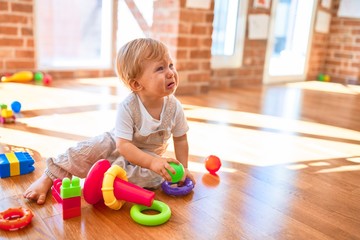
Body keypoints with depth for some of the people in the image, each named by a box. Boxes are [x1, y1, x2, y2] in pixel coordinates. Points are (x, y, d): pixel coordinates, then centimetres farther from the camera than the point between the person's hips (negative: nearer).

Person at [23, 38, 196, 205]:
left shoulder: (174, 107, -20)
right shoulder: (127, 107, -29)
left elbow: (180, 139, -4)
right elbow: (124, 145, -31)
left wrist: (183, 168, -8)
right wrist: (152, 162, -43)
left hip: (149, 155, 2)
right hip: (117, 146, -2)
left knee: (157, 175, -31)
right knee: (87, 150, -25)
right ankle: (47, 179, -8)